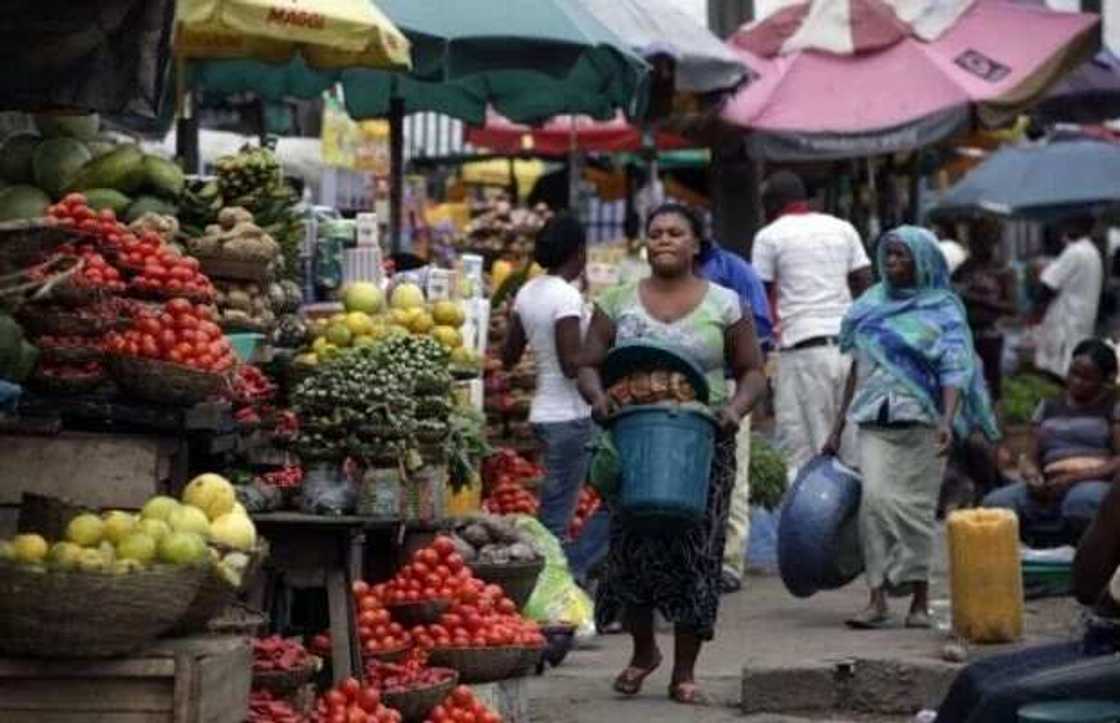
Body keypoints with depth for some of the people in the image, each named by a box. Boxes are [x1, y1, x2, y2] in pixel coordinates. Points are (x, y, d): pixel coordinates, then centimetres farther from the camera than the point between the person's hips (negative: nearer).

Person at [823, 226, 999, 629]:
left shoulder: (942, 311, 1)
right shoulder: (871, 305, 14)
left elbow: (954, 371, -9)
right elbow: (858, 368, 19)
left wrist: (947, 421, -25)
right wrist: (838, 428, 18)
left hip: (921, 422, -3)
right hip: (875, 421, 3)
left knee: (915, 505, -2)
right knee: (875, 499, -11)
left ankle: (920, 600, 8)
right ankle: (877, 599, -11)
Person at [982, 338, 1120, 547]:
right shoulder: (1049, 408, 21)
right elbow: (1029, 459, 17)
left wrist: (1076, 477, -18)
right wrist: (1033, 476, -8)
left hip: (1097, 483, -4)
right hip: (1051, 487, 4)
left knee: (1081, 500, -41)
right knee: (996, 503, -24)